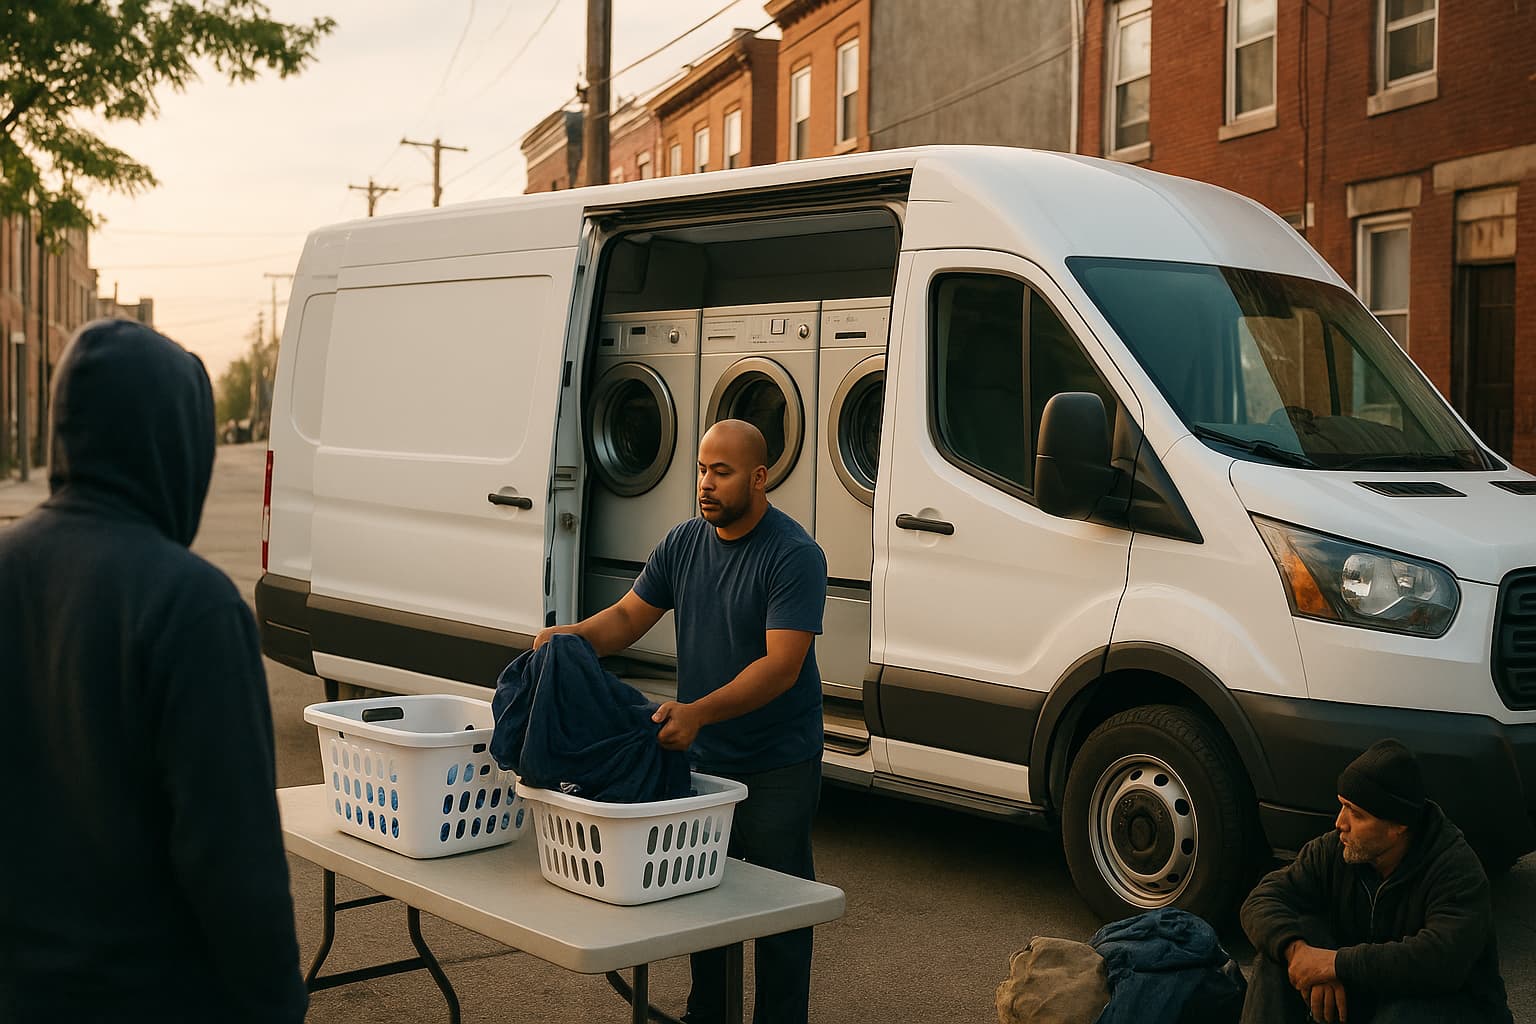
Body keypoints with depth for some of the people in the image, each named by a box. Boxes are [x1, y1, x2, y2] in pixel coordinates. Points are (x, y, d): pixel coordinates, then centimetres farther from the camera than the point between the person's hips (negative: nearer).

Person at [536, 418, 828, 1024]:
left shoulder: (794, 556, -18)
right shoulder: (684, 543, 3)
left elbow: (781, 666, -25)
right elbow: (628, 616, 5)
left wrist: (698, 712, -36)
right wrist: (573, 636, -16)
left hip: (776, 769, -6)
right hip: (699, 755, 6)